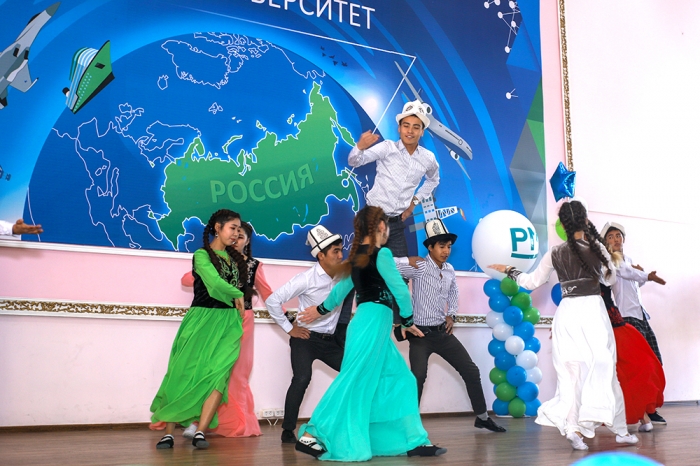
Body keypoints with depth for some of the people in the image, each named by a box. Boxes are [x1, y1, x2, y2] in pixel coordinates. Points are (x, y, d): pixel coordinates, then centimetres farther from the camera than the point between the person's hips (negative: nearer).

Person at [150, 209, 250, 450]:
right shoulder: (202, 255, -2)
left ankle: (200, 432, -10)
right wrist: (236, 294, -12)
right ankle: (168, 433, 2)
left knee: (218, 376, -12)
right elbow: (214, 280, -17)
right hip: (201, 320, -4)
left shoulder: (236, 258, 16)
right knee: (184, 374, -6)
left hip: (228, 323, 4)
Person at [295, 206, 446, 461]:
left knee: (399, 380, 11)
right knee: (354, 382, -9)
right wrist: (409, 320, 8)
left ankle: (413, 441, 11)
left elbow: (341, 289, 26)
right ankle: (310, 436, -7)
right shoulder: (381, 254, -7)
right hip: (373, 322, -9)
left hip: (369, 323, 9)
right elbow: (399, 289, -6)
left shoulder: (358, 256, 16)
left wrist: (321, 309, 42)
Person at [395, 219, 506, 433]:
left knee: (471, 371, 8)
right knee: (418, 377, -20)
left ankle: (482, 417, 25)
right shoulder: (418, 267, -14)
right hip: (421, 334, -6)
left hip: (443, 332, 6)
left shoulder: (450, 270, 7)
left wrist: (452, 315, 11)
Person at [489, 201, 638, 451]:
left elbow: (531, 282, 8)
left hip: (568, 312, 1)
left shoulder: (555, 253, 2)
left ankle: (573, 428, -3)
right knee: (603, 367, 5)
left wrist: (509, 270, 22)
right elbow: (610, 279, 14)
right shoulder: (598, 248, -1)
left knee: (571, 371, 5)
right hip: (593, 309, -1)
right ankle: (620, 430, 11)